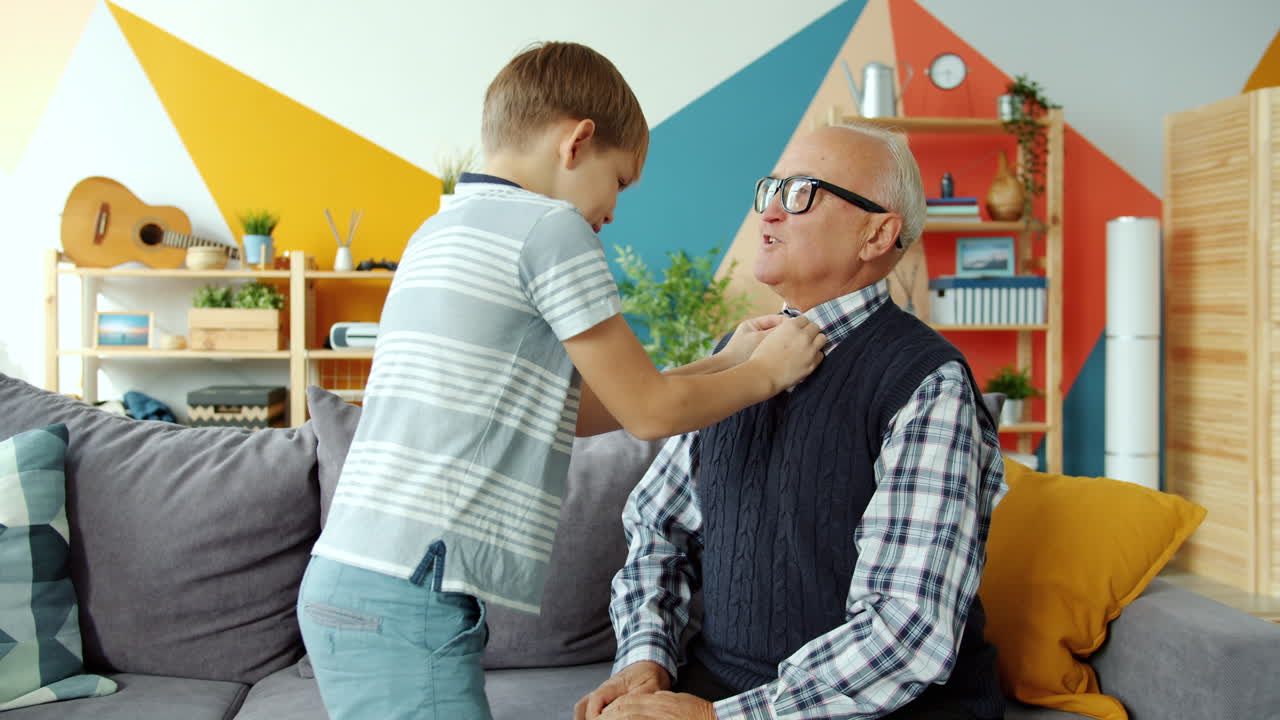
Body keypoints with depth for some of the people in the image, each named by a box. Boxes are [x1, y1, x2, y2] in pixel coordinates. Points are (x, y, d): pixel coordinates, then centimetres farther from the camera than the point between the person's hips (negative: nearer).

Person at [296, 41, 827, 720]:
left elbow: (567, 409, 21)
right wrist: (769, 371, 13)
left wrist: (727, 361, 22)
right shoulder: (550, 228, -10)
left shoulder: (441, 232, 18)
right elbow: (649, 411, -3)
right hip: (407, 597, -10)